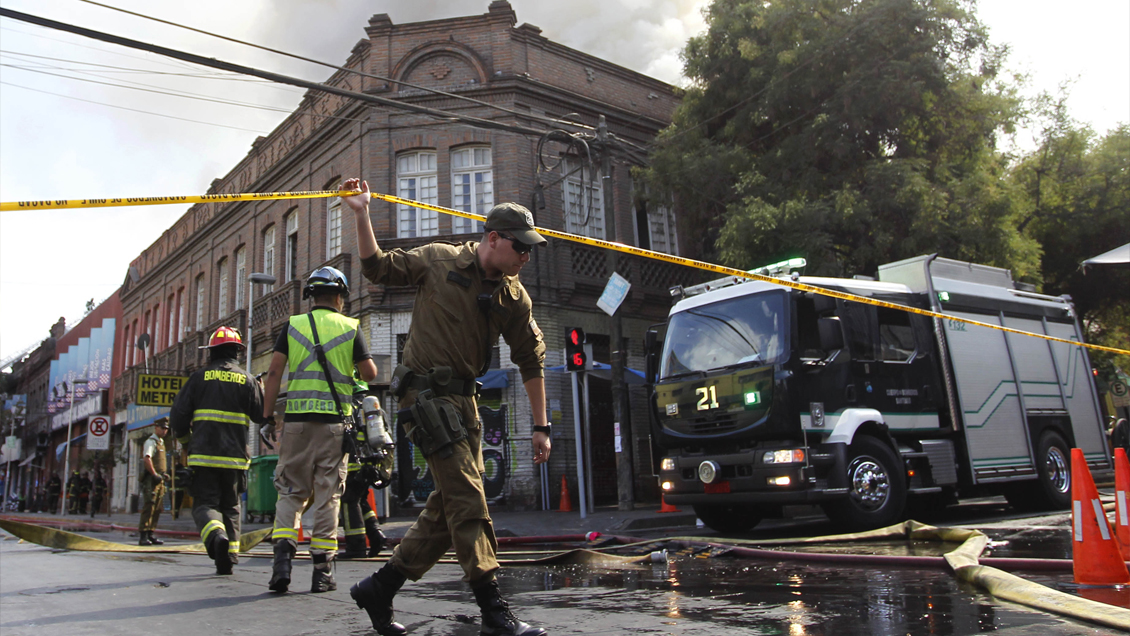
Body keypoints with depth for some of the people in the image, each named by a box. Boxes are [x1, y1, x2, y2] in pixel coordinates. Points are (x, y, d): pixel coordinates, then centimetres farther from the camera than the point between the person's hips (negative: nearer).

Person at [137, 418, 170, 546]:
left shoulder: (161, 442, 22)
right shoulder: (151, 441, -6)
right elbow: (146, 459, -21)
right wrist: (155, 474, -25)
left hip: (159, 480, 9)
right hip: (151, 480, -9)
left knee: (157, 509, 8)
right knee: (149, 507, -12)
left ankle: (150, 534, 12)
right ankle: (143, 536, -12)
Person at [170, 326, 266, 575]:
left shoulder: (199, 377, 2)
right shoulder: (247, 380, 3)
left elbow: (178, 415, 1)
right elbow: (262, 416, 4)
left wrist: (185, 442, 18)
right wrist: (261, 390, 20)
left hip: (204, 455, -1)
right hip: (234, 457, 2)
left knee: (205, 504, 2)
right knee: (230, 507, 14)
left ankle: (217, 535, -28)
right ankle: (228, 558, 10)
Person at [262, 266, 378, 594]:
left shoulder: (293, 325, 8)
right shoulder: (349, 327, 4)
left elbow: (274, 370, 1)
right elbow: (370, 373, 2)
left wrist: (268, 415, 3)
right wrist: (359, 363, 24)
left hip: (296, 418, 1)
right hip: (334, 420, -1)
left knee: (291, 490, 10)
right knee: (328, 494, 4)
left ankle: (283, 554, -8)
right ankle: (322, 569, 7)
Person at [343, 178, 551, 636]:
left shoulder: (513, 298, 5)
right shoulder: (438, 260, -3)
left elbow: (531, 361, 10)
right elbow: (377, 268, 8)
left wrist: (540, 427, 8)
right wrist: (361, 214, -2)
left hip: (463, 399, 6)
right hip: (424, 391, -6)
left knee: (448, 506, 5)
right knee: (468, 500, -12)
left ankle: (379, 589, 20)